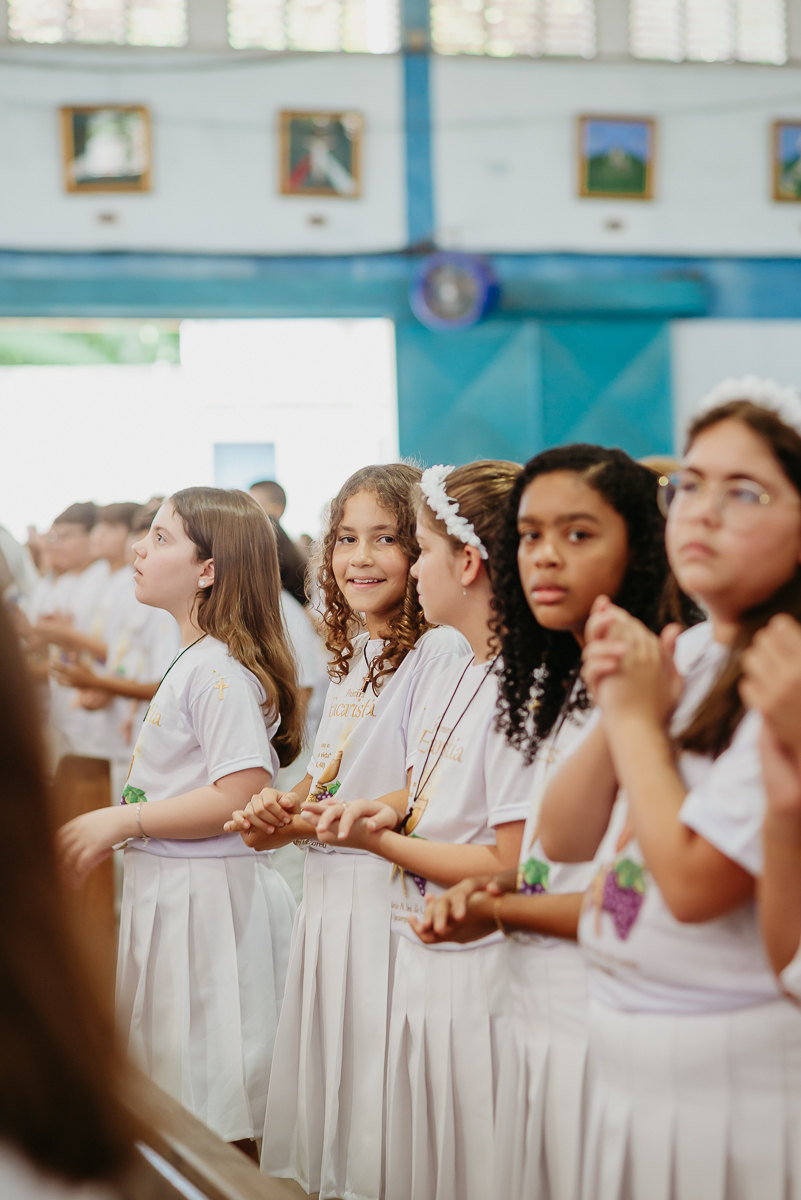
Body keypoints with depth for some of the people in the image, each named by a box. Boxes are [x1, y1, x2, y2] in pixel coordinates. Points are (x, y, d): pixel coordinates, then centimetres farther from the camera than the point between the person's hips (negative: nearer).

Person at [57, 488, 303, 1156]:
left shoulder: (220, 670, -17)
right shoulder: (192, 662, 14)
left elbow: (241, 796, -24)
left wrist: (122, 821, -19)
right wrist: (100, 840, 15)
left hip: (207, 898, -10)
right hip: (166, 890, 10)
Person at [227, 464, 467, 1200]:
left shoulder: (440, 650, -14)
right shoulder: (350, 654, 14)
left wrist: (301, 826, -20)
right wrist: (277, 806, 0)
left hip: (392, 895, -8)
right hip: (328, 895, 9)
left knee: (377, 1104, -1)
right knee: (319, 1085, 16)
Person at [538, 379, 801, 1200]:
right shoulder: (680, 653, 8)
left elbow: (695, 882, -23)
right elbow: (561, 839, 8)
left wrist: (638, 718, -12)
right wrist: (615, 716, -8)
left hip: (735, 1068, -8)